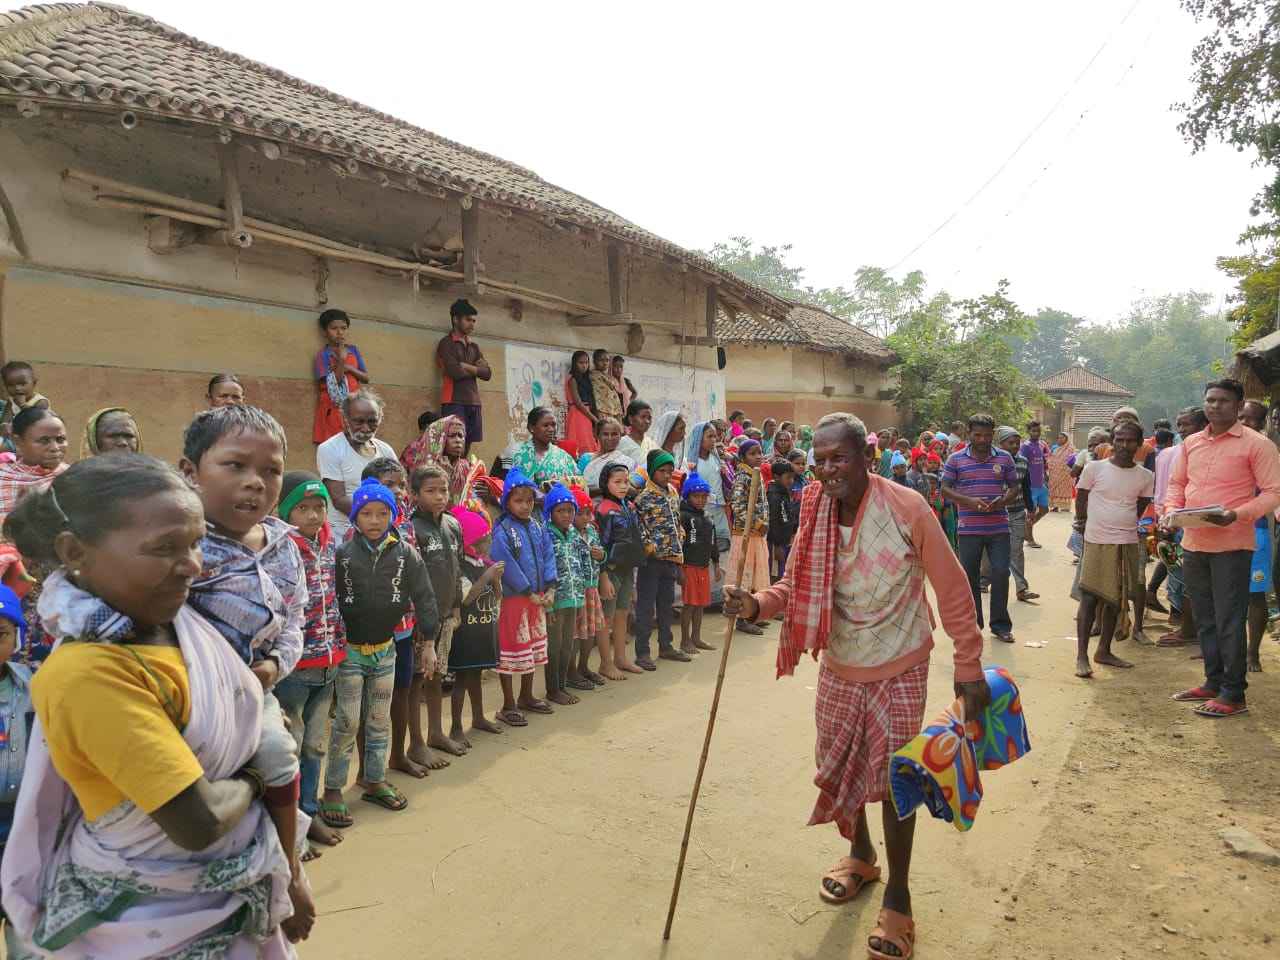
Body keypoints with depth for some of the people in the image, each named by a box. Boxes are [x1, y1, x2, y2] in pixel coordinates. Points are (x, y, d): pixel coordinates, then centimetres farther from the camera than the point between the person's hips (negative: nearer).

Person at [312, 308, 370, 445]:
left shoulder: (353, 350, 9)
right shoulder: (323, 354, -4)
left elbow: (366, 378, 6)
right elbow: (332, 384, -12)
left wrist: (348, 367, -9)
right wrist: (341, 360, -20)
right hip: (334, 409, -4)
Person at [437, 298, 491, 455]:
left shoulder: (474, 346, 21)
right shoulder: (446, 343, 0)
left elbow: (488, 373, 9)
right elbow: (455, 372, -13)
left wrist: (467, 367, -4)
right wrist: (476, 369, 4)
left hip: (473, 403, 7)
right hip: (454, 403, -7)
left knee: (465, 450, 4)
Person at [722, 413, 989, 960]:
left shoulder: (906, 509, -21)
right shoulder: (815, 514, -8)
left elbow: (952, 590, -14)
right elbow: (795, 586, -3)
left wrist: (969, 667, -12)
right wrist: (757, 604, -24)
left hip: (898, 670, -5)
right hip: (839, 667, 5)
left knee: (894, 780, 4)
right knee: (839, 769, 17)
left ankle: (897, 900, 24)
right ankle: (860, 856, 46)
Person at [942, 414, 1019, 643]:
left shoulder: (1004, 458, 6)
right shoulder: (955, 459, 1)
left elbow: (1015, 486, 11)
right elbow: (945, 489, -1)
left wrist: (1003, 500, -10)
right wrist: (969, 501, -16)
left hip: (999, 528, 1)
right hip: (969, 529, -1)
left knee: (1001, 572, -4)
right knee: (969, 576, 7)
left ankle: (1000, 625, 10)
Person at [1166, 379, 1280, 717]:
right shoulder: (1191, 443, 10)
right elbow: (1176, 483, 17)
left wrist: (1237, 515, -23)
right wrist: (1172, 509, -2)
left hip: (1231, 545, -6)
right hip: (1193, 543, 6)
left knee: (1229, 621, -2)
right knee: (1205, 619, 15)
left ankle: (1233, 693, 8)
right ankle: (1213, 683, 27)